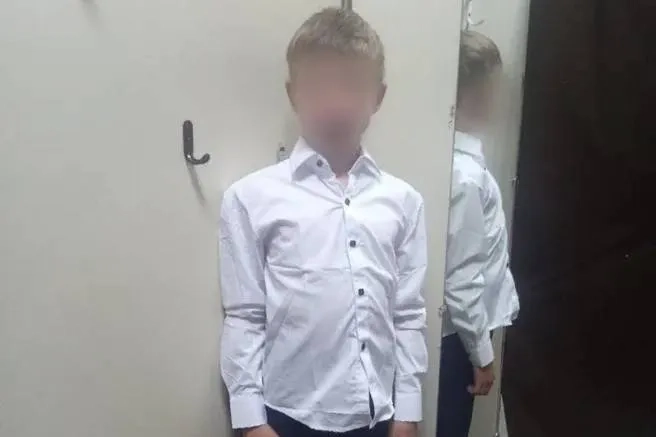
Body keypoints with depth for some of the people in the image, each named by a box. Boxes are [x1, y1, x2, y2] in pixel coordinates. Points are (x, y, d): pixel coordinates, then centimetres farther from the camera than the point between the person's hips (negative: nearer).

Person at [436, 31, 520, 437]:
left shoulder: (461, 156, 1)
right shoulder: (464, 174, -27)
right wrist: (481, 353, -13)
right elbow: (460, 281, -24)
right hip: (455, 334, -8)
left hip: (456, 329, 8)